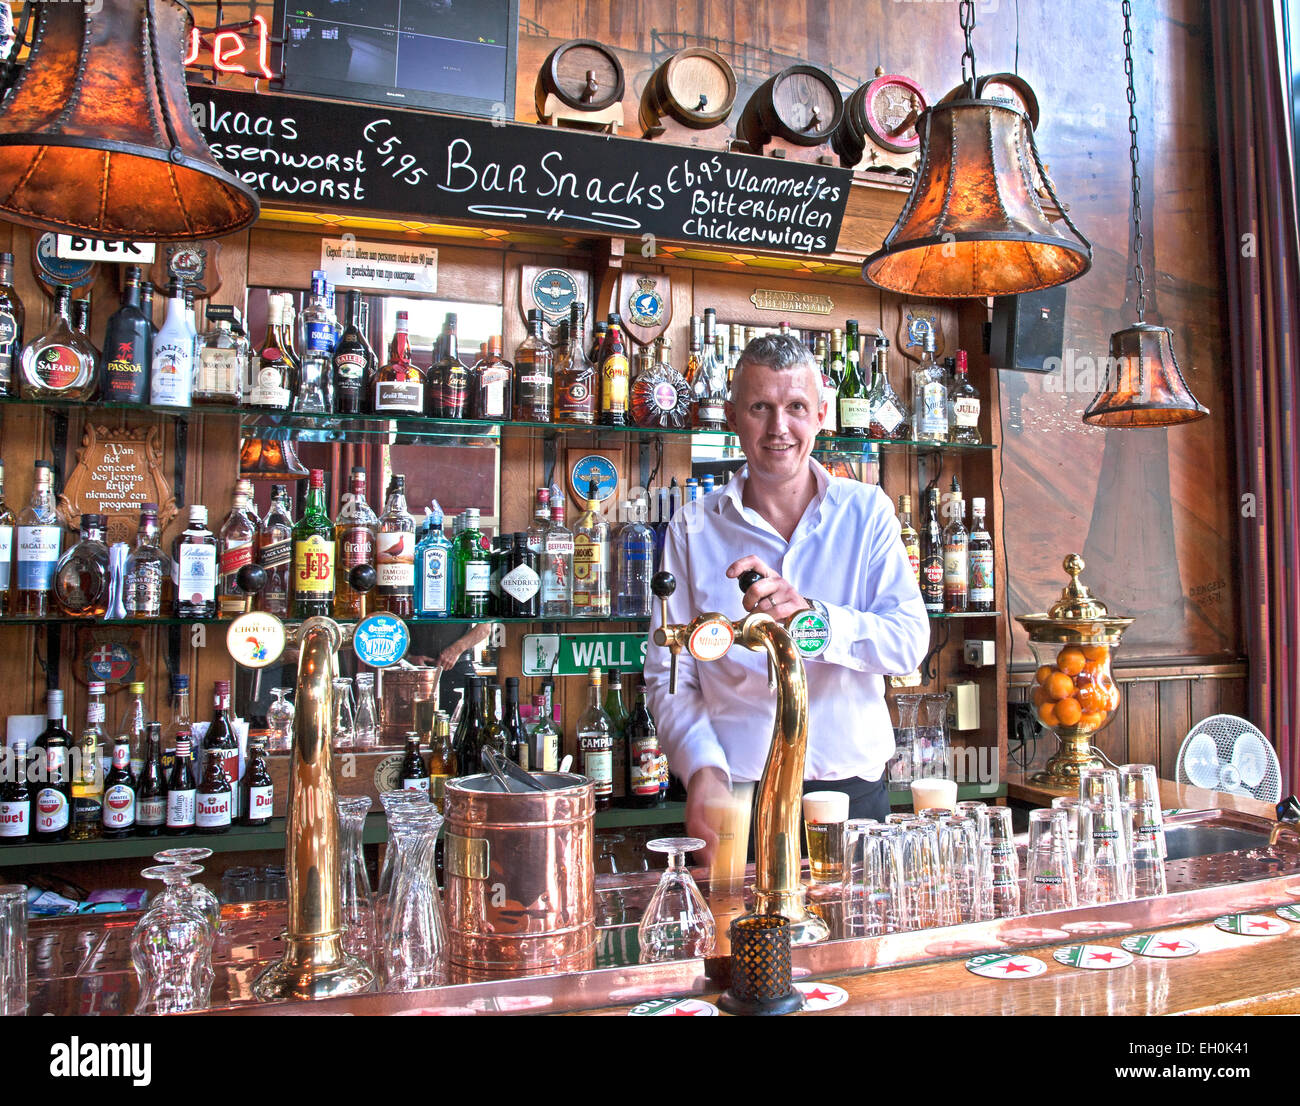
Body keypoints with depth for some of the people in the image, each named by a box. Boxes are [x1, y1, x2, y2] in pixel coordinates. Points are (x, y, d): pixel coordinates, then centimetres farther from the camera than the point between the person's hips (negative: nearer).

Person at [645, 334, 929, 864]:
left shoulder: (867, 512, 2)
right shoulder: (692, 529, 0)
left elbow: (910, 641, -9)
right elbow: (669, 675, -2)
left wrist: (810, 617, -28)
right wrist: (703, 769, -19)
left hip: (850, 792, 1)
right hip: (735, 799, -1)